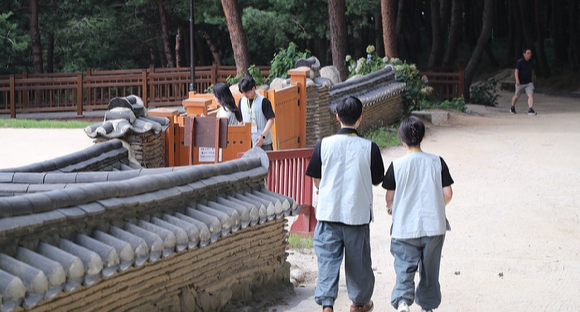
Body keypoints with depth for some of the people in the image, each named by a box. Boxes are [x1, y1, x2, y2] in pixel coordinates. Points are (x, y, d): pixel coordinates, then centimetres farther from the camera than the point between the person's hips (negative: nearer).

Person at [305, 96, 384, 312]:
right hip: (358, 213, 0)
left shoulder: (323, 145, -7)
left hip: (328, 212, 0)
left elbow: (316, 179, 4)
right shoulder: (369, 148, -9)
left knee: (327, 259, 2)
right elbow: (377, 181, 4)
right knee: (358, 260, 15)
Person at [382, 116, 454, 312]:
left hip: (405, 227, -2)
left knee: (404, 267, 2)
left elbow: (390, 197, -1)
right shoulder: (437, 162, -3)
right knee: (430, 269, 16)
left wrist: (392, 208, 21)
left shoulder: (396, 166, -8)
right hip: (434, 226, 2)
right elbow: (447, 194, -2)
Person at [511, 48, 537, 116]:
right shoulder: (520, 62, -12)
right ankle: (512, 107, 37)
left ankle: (530, 110, -22)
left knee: (531, 95, -16)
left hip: (529, 82, 4)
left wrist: (532, 80, 23)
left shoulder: (531, 62, 6)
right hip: (520, 83, -4)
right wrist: (517, 80, -28)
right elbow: (516, 71, -16)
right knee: (517, 96, 12)